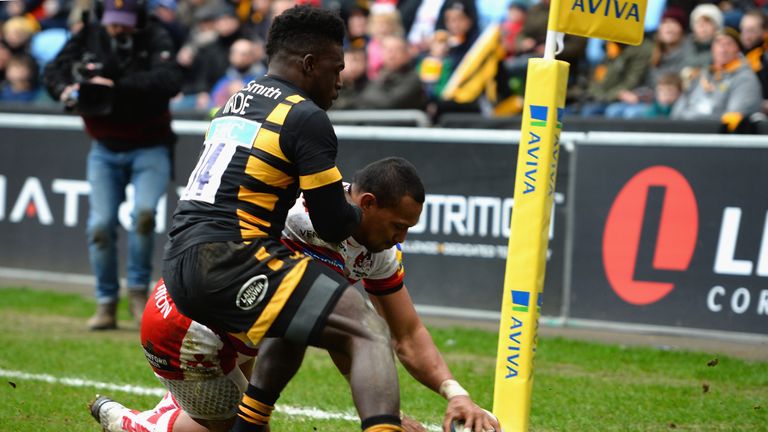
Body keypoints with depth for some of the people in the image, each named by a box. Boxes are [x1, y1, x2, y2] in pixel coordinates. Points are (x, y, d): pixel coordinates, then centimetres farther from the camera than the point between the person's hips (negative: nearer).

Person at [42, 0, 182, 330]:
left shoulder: (154, 40, -14)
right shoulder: (88, 36, -4)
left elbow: (169, 80, -30)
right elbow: (54, 70, -3)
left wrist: (118, 86, -38)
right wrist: (65, 91, -26)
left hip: (150, 150, -3)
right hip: (105, 151, 3)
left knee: (143, 212, -23)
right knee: (101, 224, -7)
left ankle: (138, 291, -5)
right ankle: (106, 304, 4)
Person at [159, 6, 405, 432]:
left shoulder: (234, 103, 21)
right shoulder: (306, 118, -5)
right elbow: (334, 226, -4)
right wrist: (364, 215, 18)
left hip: (178, 267, 9)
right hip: (228, 264, -9)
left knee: (296, 317, 33)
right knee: (368, 331, -13)